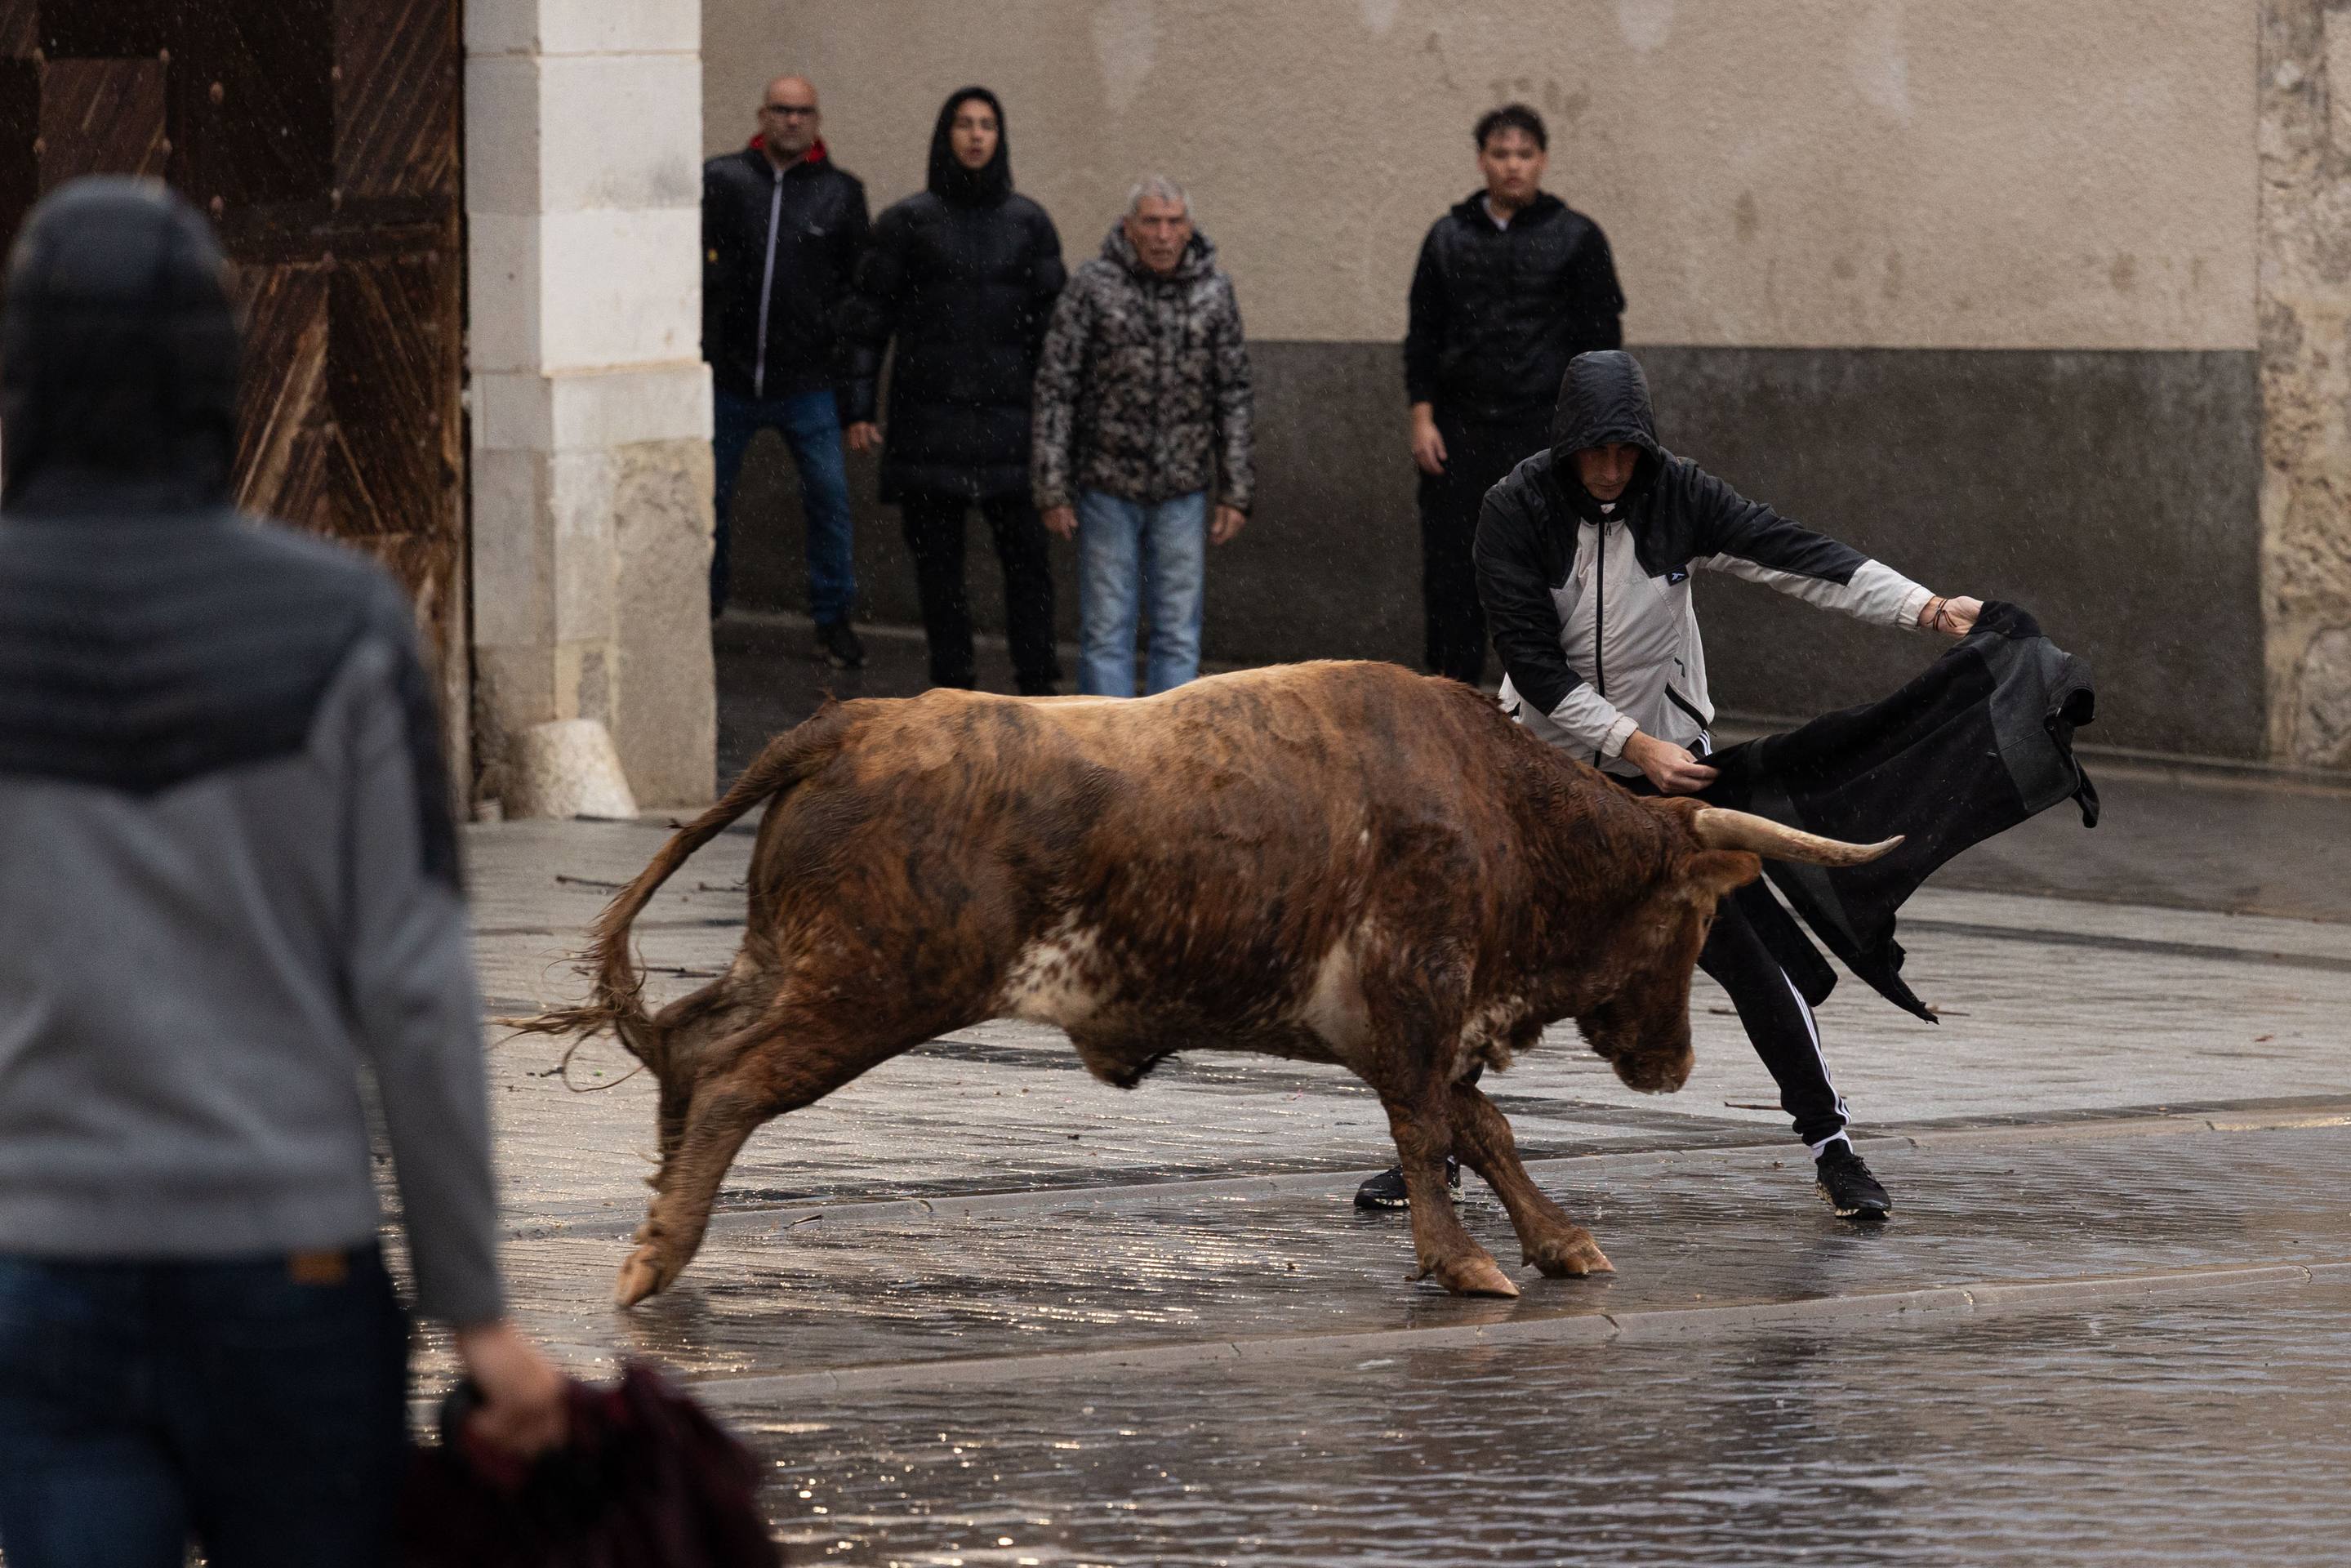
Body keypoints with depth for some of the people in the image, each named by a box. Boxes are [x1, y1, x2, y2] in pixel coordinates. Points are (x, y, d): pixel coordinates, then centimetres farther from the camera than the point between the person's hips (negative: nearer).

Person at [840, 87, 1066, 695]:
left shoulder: (1028, 223, 7)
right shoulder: (908, 222, 3)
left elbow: (1051, 319, 9)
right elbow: (867, 318, 4)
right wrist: (859, 410, -2)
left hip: (1006, 414, 0)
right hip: (927, 415, 0)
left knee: (1025, 552, -4)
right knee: (936, 555, 3)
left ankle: (1037, 685, 2)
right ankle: (953, 684, 11)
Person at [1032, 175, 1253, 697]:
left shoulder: (1213, 291, 1)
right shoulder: (1093, 287, -7)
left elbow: (1233, 396, 6)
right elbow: (1055, 390, -5)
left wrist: (1235, 492, 3)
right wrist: (1053, 489, -8)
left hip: (1183, 492, 2)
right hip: (1107, 486, -2)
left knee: (1178, 633, 5)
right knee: (1106, 630, 2)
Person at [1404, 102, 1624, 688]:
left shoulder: (1576, 238, 3)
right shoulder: (1450, 237, 11)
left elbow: (1601, 340, 2)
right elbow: (1424, 334, 13)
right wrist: (1423, 416, 2)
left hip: (1544, 434, -3)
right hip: (1458, 435, 3)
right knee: (1450, 576, 1)